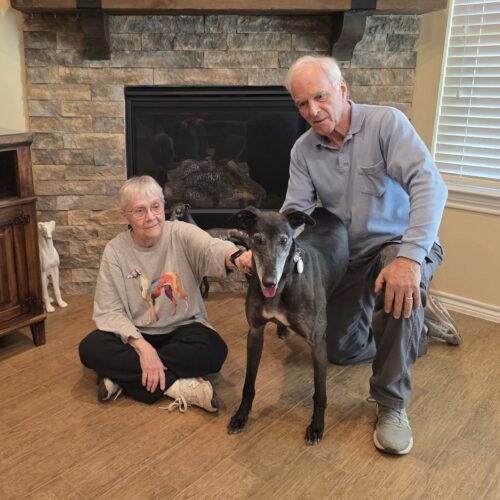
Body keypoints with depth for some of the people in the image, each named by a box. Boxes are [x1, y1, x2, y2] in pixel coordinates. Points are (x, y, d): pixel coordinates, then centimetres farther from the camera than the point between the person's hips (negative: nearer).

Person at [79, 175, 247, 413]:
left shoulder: (181, 234, -14)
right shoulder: (115, 250, -10)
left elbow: (212, 249, -37)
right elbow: (109, 311, -12)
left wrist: (236, 257, -63)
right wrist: (142, 346, -29)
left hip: (182, 329, -1)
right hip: (137, 334, 1)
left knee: (214, 350, -30)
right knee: (90, 349, -25)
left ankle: (124, 376, -19)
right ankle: (178, 386, -24)